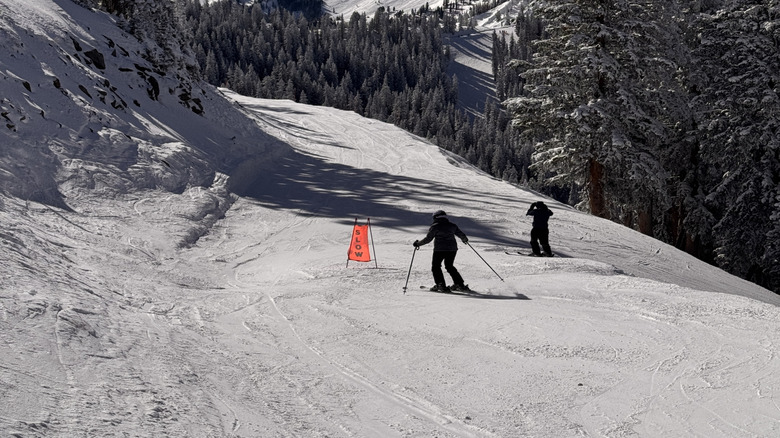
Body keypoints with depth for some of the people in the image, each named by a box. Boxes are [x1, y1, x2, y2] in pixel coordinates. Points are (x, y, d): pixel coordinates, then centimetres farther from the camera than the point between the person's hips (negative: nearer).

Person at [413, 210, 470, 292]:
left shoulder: (435, 227, -5)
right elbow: (461, 235, 18)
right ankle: (460, 284, 15)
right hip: (452, 249, 5)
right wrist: (465, 239, 40)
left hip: (439, 249, -5)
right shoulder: (452, 226, 8)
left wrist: (418, 244, 4)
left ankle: (441, 285, -6)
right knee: (450, 266, 20)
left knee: (435, 266, 8)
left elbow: (428, 239, -8)